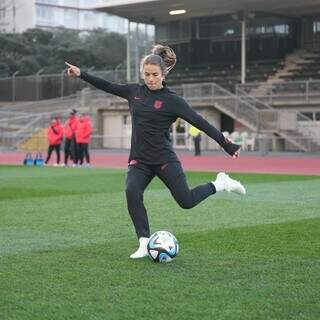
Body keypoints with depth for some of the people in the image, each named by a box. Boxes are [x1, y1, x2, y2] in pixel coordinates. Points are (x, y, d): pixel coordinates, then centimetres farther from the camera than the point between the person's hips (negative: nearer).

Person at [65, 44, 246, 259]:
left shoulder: (172, 100, -8)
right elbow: (108, 86, 18)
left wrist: (228, 146, -12)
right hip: (139, 160, 4)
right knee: (132, 191, -24)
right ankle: (145, 243, -17)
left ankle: (220, 184, 24)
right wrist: (81, 74, 19)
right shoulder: (135, 92, 6)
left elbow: (200, 123, -10)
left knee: (186, 201, -4)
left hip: (165, 159, -3)